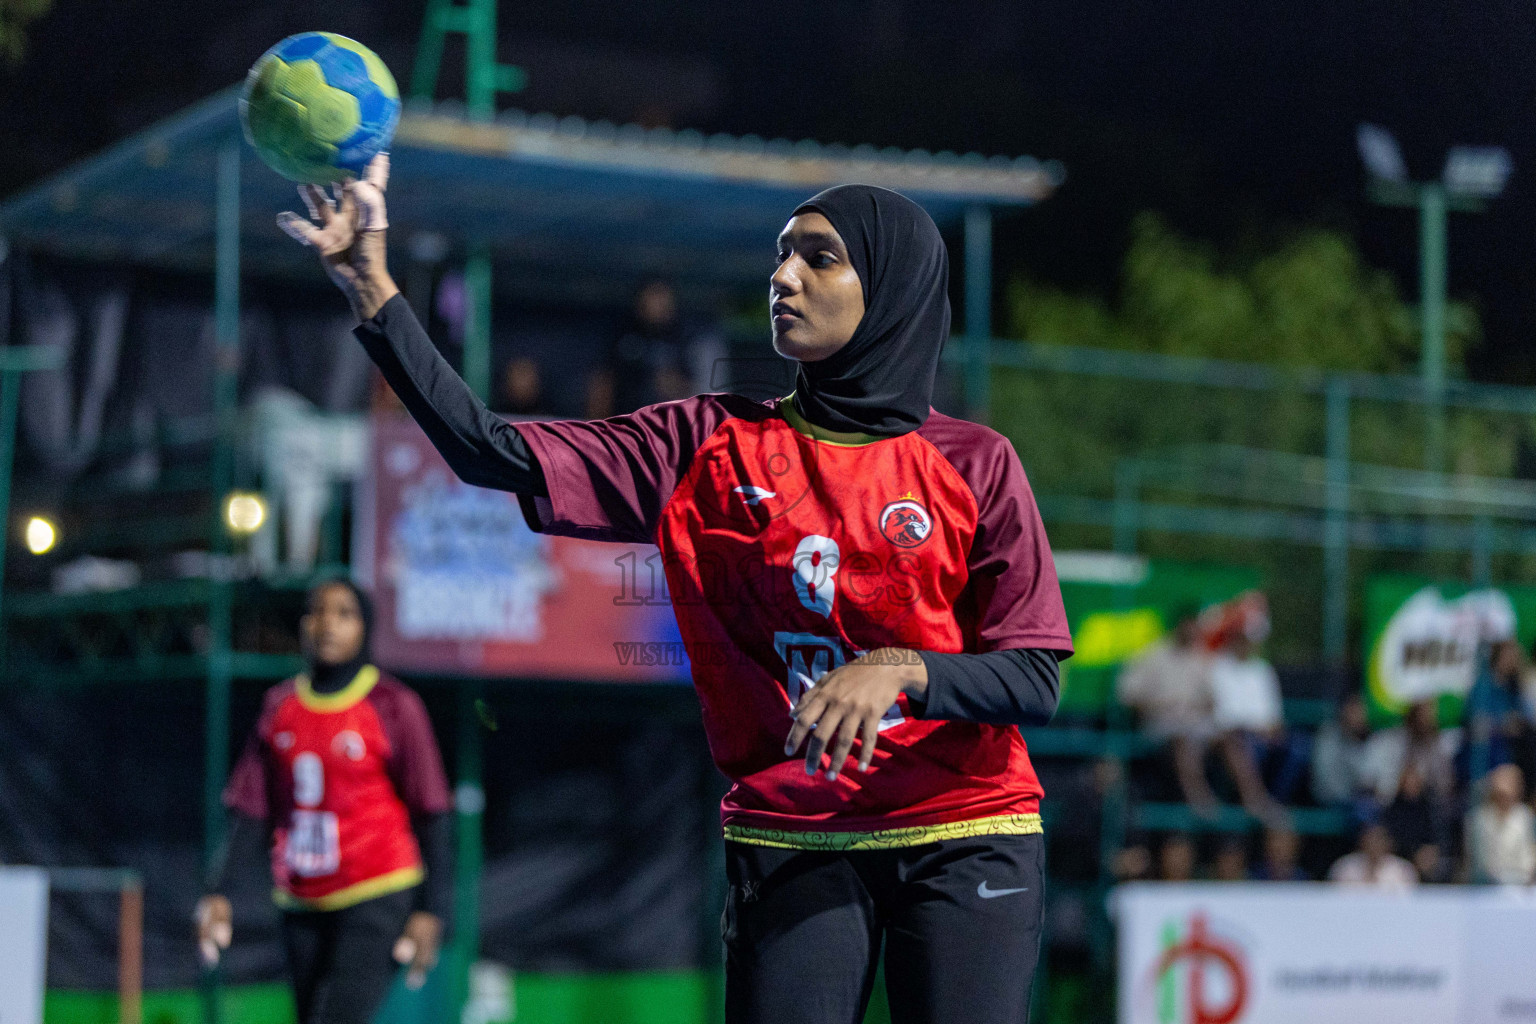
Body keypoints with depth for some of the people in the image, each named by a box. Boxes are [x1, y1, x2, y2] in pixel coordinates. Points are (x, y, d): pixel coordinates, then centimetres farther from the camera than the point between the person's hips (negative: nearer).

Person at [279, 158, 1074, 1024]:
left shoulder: (974, 465, 1)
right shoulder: (713, 448, 5)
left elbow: (1037, 684, -4)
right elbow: (494, 454, -3)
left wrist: (899, 670, -23)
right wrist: (373, 288, -11)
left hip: (963, 844, -1)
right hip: (790, 844, 1)